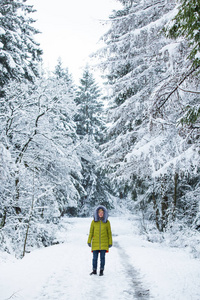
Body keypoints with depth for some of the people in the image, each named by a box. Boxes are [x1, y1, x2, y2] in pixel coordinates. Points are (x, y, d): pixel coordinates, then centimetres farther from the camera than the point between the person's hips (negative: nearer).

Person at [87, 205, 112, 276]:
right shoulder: (94, 222, 1)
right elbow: (91, 232, 5)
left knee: (102, 257, 2)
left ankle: (101, 271, 14)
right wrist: (89, 241, 0)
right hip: (95, 243, 1)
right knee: (95, 257, 3)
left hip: (104, 243, 0)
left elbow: (109, 233, 4)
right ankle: (94, 270, 16)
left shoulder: (107, 222, 0)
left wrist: (110, 243, 2)